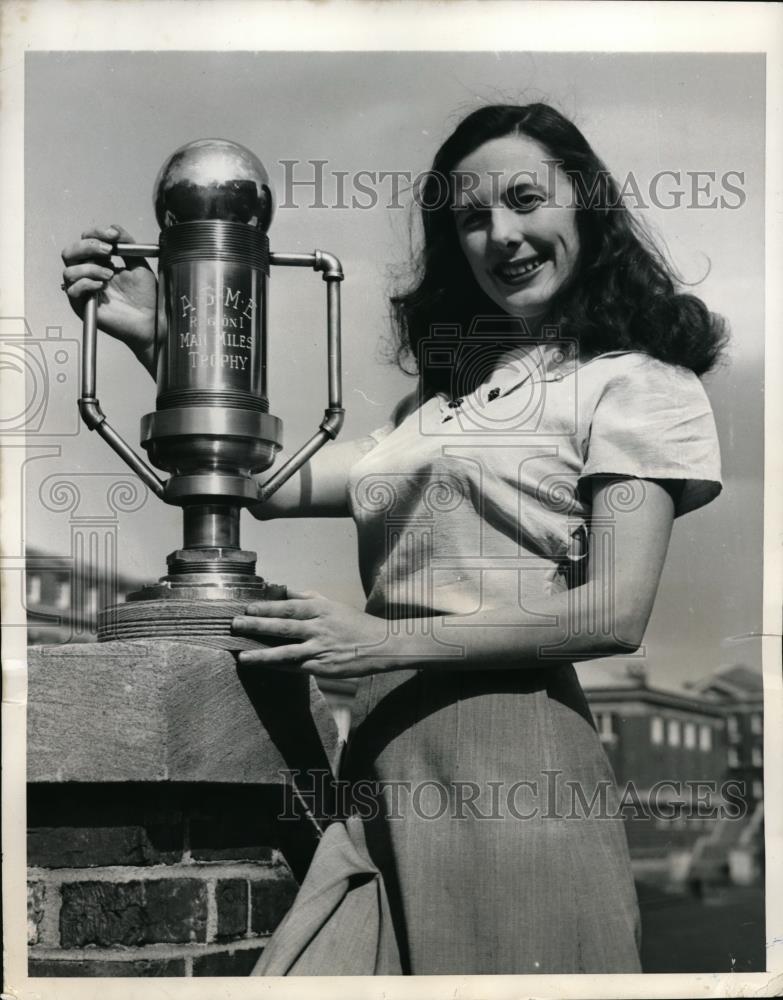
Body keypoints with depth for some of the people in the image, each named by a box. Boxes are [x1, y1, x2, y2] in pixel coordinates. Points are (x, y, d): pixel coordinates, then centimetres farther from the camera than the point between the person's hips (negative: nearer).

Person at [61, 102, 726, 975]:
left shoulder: (634, 382, 2)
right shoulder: (441, 400, 22)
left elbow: (617, 614, -9)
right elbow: (270, 483, 13)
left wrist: (387, 641, -15)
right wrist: (155, 341, 6)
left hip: (505, 750, -5)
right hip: (385, 767, 5)